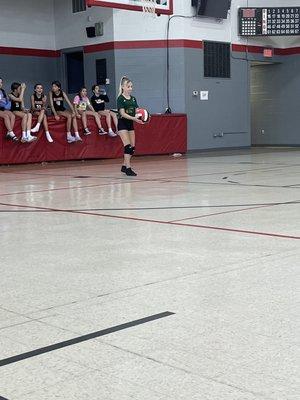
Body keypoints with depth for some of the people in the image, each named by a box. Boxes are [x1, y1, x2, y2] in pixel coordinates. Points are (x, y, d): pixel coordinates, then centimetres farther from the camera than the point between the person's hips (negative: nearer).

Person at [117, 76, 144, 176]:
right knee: (128, 146, -15)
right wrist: (133, 118, -30)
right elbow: (123, 113, -18)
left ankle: (124, 166, 19)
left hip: (130, 124, 7)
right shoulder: (120, 99, -10)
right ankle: (128, 168, -13)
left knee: (132, 147, 6)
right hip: (122, 124, -7)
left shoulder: (133, 99, 10)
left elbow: (137, 111, 7)